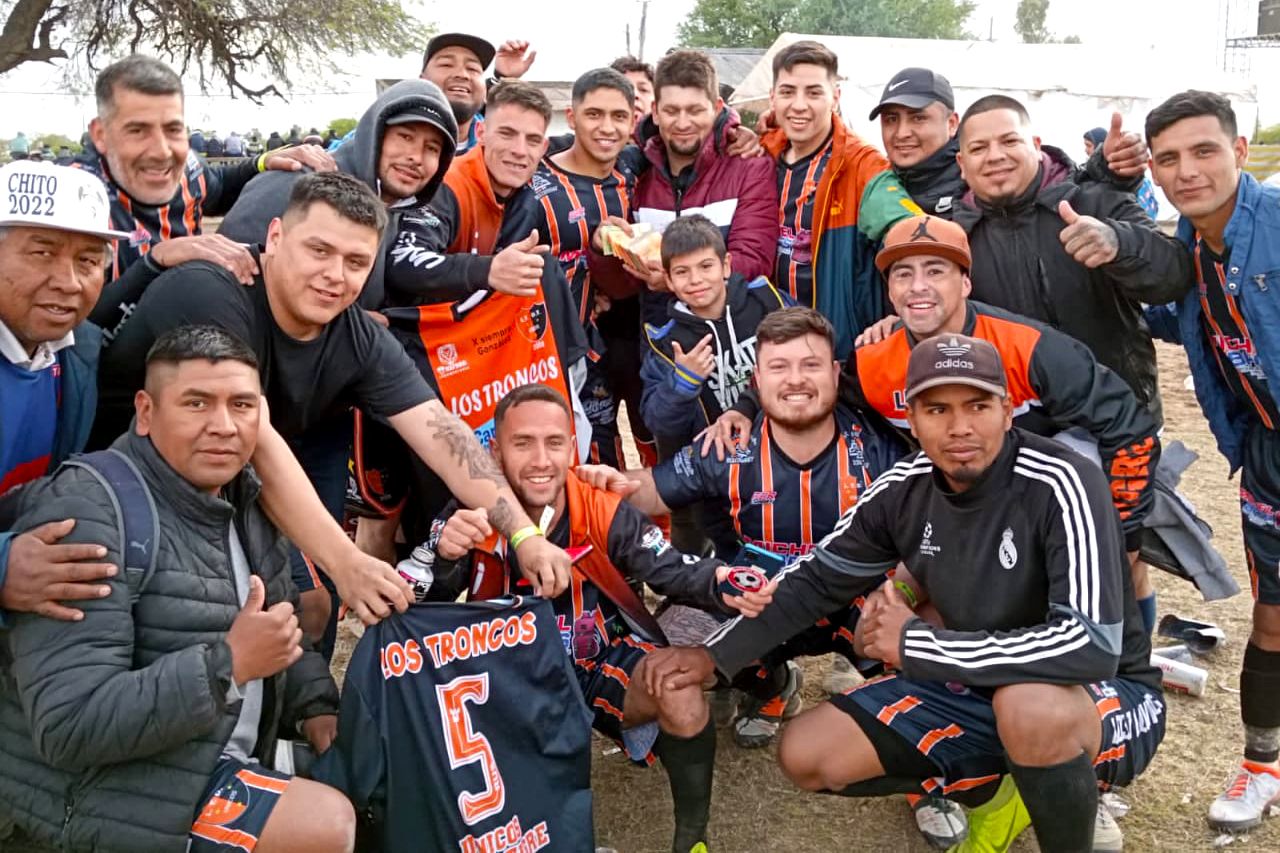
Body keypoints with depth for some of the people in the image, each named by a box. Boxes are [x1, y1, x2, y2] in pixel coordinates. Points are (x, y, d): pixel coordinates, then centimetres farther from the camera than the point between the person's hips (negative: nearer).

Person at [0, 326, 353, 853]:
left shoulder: (245, 501, 6)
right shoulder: (88, 513, -21)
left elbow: (282, 632, 16)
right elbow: (70, 724, -27)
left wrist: (316, 706, -3)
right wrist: (230, 663, -28)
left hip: (228, 763, 9)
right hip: (96, 790, -8)